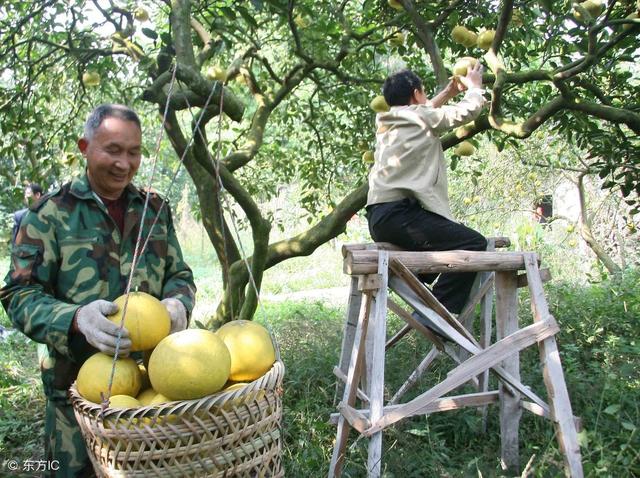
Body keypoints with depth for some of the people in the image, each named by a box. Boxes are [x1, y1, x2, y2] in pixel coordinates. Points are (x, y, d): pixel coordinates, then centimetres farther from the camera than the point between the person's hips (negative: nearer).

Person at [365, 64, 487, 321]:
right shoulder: (419, 116, 0)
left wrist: (447, 93, 44)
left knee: (448, 237, 29)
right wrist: (474, 86, 25)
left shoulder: (386, 122, 23)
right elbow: (467, 111, 5)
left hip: (379, 217, 9)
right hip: (398, 215, -9)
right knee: (474, 243, -10)